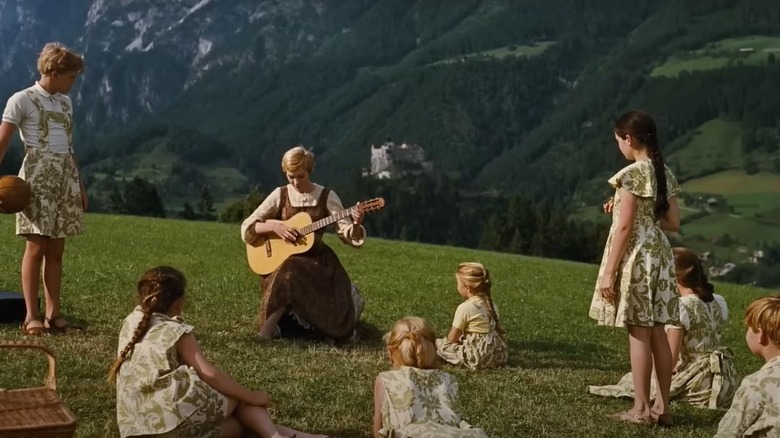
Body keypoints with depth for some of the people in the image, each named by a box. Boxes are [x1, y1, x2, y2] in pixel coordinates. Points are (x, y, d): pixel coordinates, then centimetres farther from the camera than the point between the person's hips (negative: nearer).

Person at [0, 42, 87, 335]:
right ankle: (31, 316, -5)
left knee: (56, 250, 5)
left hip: (65, 178, 6)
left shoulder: (65, 102, 16)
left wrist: (80, 184, 19)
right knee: (37, 246, -9)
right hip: (37, 176, -6)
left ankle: (53, 314, 8)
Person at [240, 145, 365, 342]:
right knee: (288, 274, -36)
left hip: (316, 260, 1)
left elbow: (349, 235, -4)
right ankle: (269, 327, -22)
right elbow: (247, 228, 1)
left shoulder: (326, 196, 0)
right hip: (282, 259, -1)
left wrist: (356, 224, -26)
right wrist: (274, 226, -16)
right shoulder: (280, 195, 2)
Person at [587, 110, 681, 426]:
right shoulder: (666, 174, 10)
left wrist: (609, 271, -14)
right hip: (660, 254, 8)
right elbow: (673, 223, 13)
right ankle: (662, 406, 13)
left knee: (639, 333, -4)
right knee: (657, 332, 10)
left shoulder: (633, 173, -13)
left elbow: (625, 226, -16)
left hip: (637, 255, -8)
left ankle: (641, 409, 0)